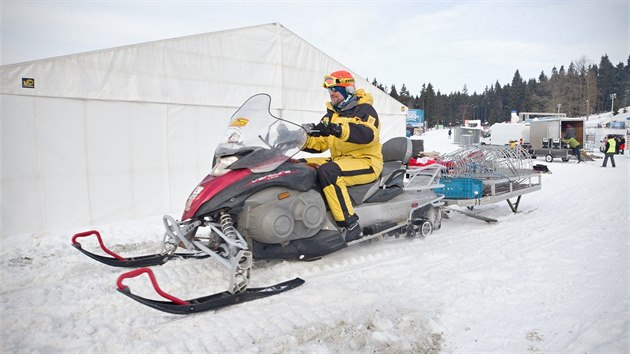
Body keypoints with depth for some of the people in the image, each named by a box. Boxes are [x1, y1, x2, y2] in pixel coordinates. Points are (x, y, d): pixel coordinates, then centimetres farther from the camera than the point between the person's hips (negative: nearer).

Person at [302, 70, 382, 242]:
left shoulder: (364, 109, -4)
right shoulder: (331, 114, 18)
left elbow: (368, 134, -26)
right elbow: (320, 143, 13)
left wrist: (338, 129, -40)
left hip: (366, 162, -8)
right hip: (339, 160, 8)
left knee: (327, 172, -35)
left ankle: (351, 225, -34)